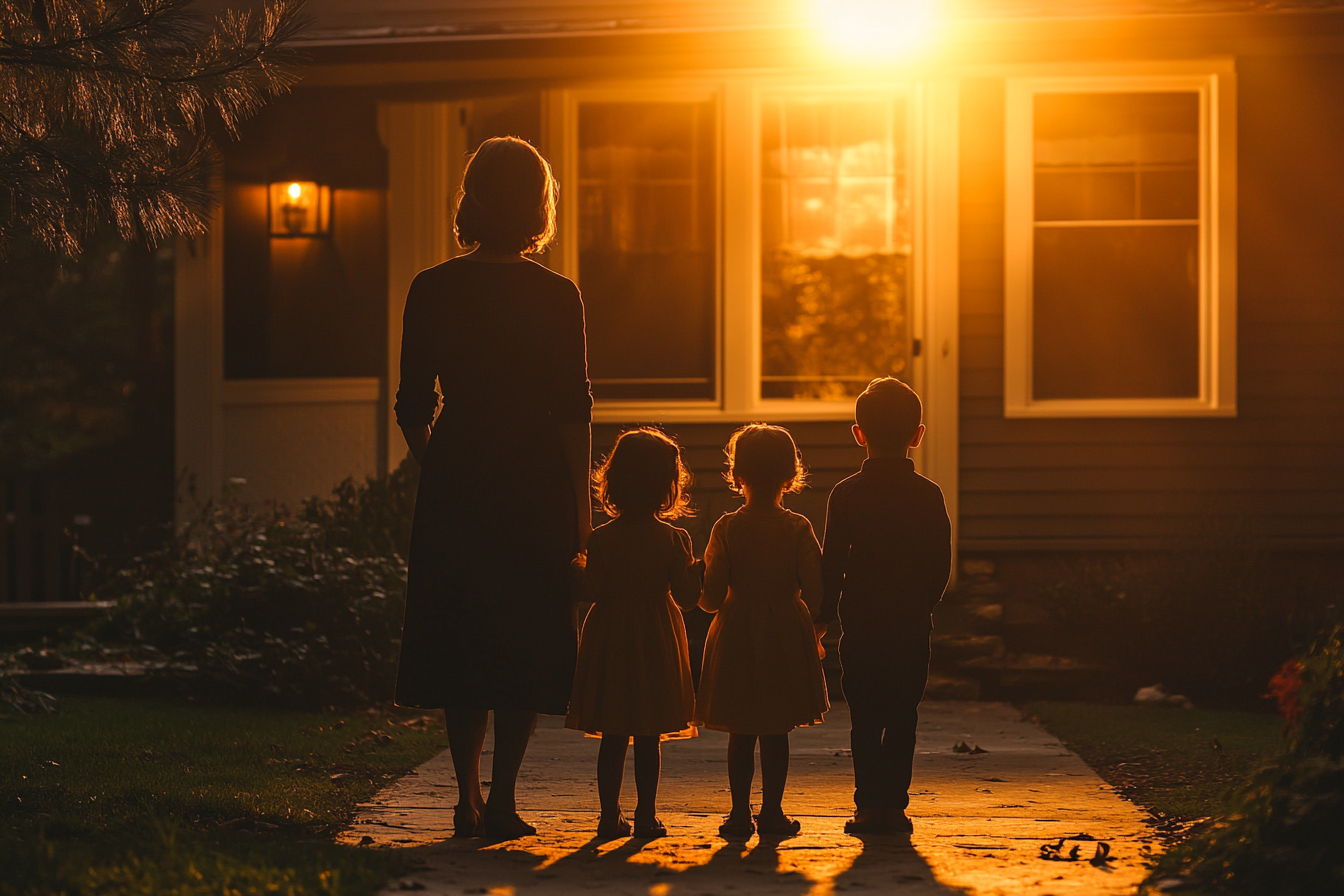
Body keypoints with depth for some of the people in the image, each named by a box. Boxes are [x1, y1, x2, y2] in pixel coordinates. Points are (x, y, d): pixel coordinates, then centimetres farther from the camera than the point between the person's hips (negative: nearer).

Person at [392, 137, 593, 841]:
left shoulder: (431, 291, -1)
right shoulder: (556, 297, -6)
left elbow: (412, 407, 3)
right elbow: (573, 411, -6)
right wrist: (577, 500, 2)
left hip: (454, 484, 2)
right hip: (535, 487, -2)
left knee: (459, 641, 13)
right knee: (525, 643, 6)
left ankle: (468, 797, 12)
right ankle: (501, 800, 1)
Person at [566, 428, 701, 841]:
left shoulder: (602, 539, -5)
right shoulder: (675, 540, -6)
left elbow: (595, 591, -7)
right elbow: (687, 596, -6)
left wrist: (576, 570, 9)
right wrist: (698, 570, 9)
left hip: (611, 643, 1)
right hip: (657, 643, -1)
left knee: (613, 738, 6)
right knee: (649, 739, 5)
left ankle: (610, 814, 6)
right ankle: (646, 815, 5)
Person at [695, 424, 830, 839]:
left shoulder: (726, 528, -6)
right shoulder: (799, 529, -6)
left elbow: (712, 596, -9)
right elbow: (815, 592, -8)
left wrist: (709, 599, 15)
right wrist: (814, 628, 10)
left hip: (737, 636, 0)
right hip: (786, 636, 0)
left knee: (741, 734, 7)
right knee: (776, 734, 6)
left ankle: (740, 812, 7)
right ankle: (771, 812, 7)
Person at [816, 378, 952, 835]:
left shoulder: (845, 494, -3)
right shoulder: (929, 496, -1)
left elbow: (833, 563, -3)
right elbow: (941, 563, 2)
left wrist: (823, 616, 7)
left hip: (860, 625, -1)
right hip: (912, 626, 1)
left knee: (865, 721, 4)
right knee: (902, 720, 6)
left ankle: (869, 806, 0)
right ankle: (894, 805, 3)